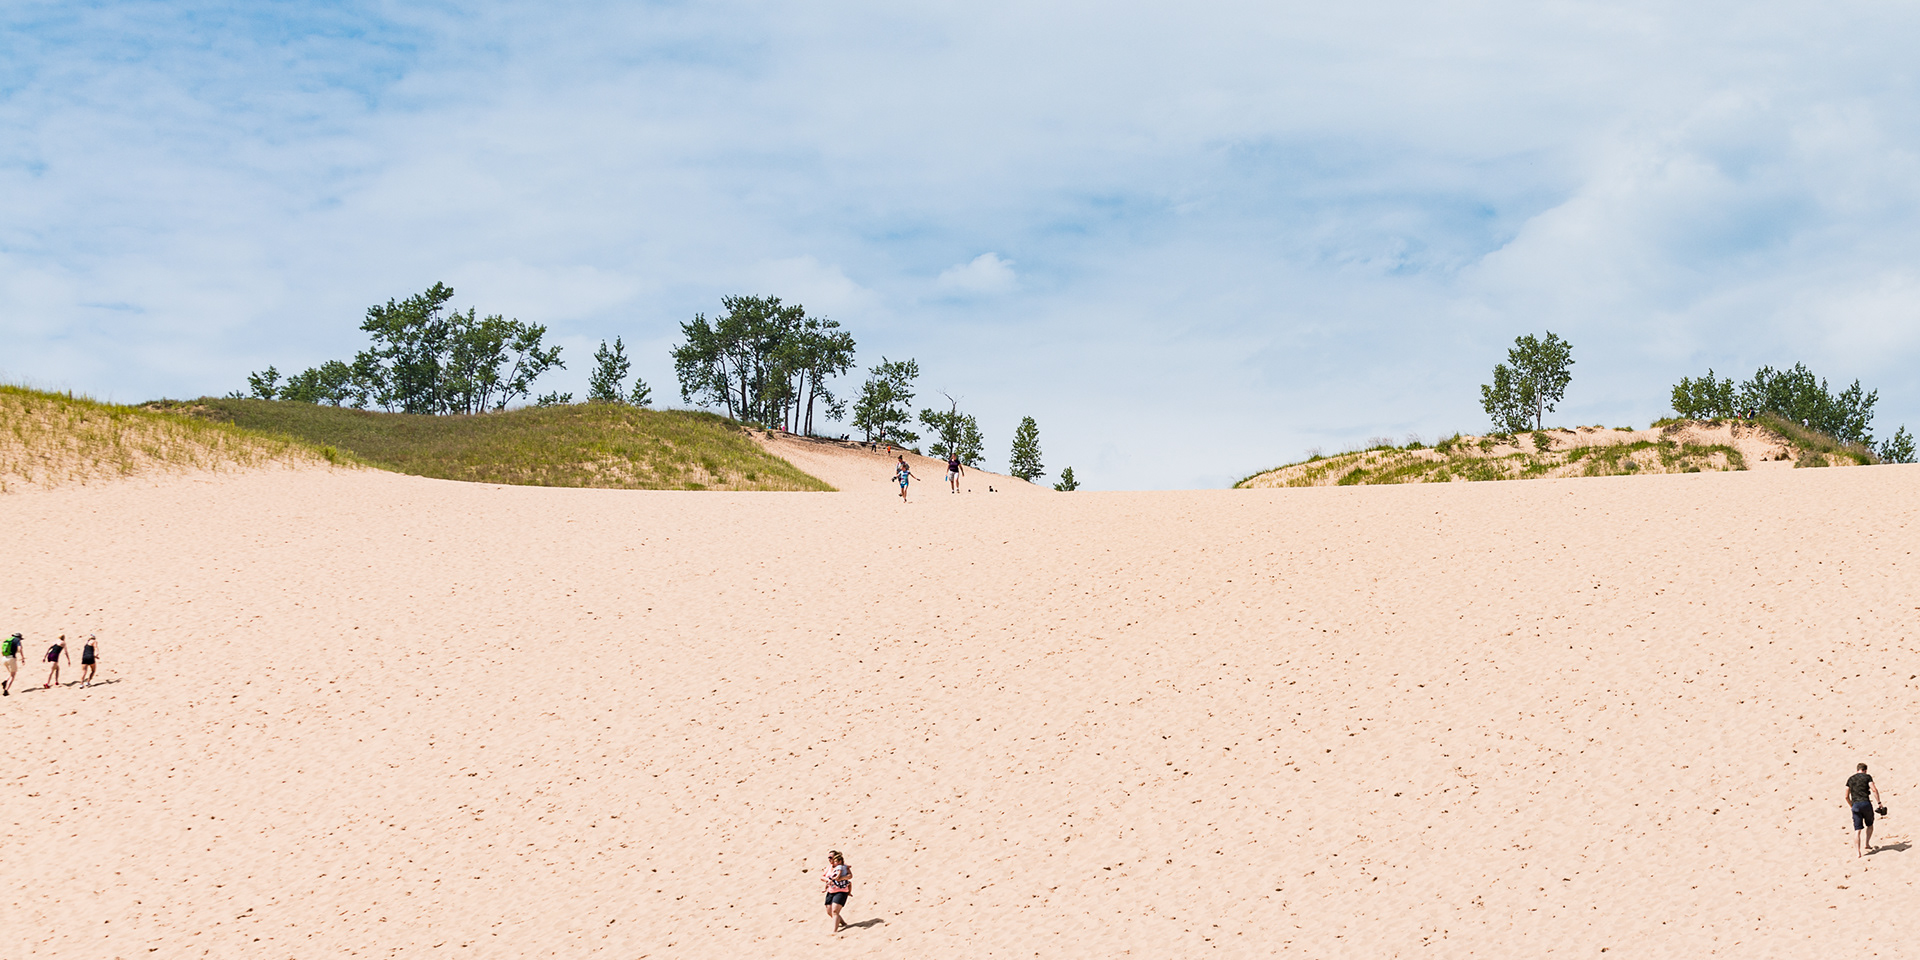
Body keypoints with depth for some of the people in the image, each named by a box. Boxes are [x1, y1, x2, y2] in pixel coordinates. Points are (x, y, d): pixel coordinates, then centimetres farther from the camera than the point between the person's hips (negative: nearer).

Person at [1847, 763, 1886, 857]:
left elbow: (1846, 796, 15)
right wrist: (1879, 803, -6)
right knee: (1869, 825, 24)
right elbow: (1874, 790, -9)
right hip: (1866, 803, -2)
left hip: (1855, 805, 2)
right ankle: (1867, 844, 22)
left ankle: (1857, 852, -8)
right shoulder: (1867, 777, 6)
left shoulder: (1850, 779, 16)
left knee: (1857, 830, 0)